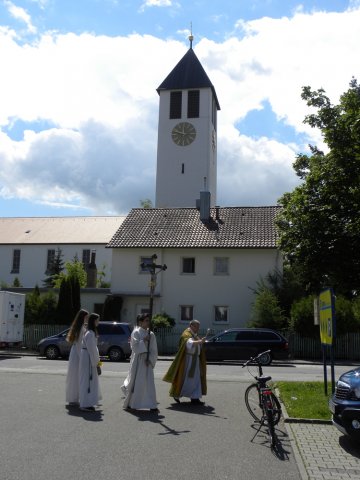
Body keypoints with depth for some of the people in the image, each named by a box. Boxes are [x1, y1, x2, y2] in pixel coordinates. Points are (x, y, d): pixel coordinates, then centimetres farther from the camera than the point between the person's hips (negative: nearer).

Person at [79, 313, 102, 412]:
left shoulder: (92, 332, 13)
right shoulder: (90, 333, -19)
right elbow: (91, 349, -20)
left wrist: (97, 359, 15)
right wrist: (96, 361, -15)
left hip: (90, 358, 10)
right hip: (88, 358, -10)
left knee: (90, 380, 15)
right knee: (87, 380, -4)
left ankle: (86, 403, 25)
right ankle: (85, 404, 2)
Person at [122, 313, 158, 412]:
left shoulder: (151, 334, 6)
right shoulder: (136, 332, -6)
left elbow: (154, 350, 5)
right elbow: (134, 346, -15)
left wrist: (150, 359, -7)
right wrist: (144, 340, -16)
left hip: (147, 361, 4)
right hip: (137, 360, -4)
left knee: (149, 383, 0)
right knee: (135, 382, 4)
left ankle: (152, 406, 3)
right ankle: (128, 404, 22)